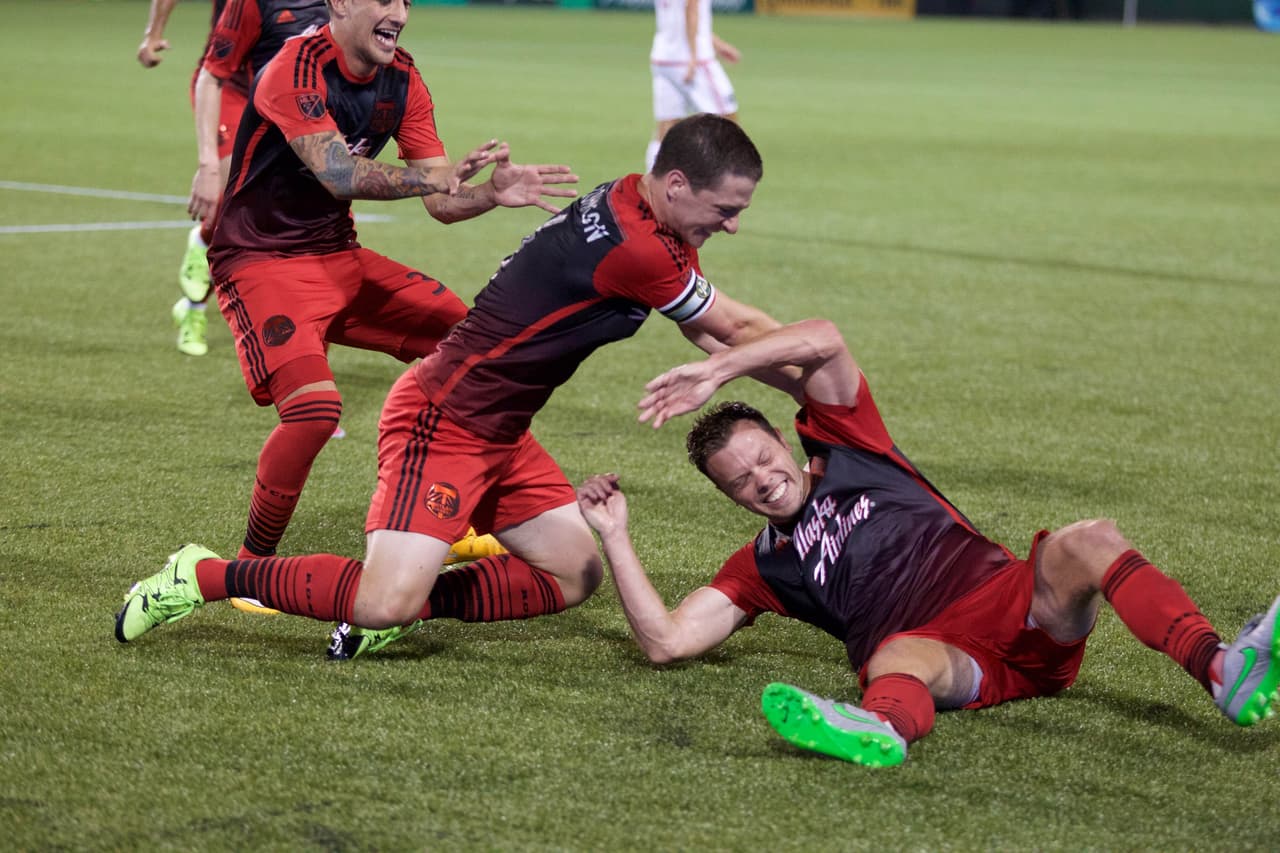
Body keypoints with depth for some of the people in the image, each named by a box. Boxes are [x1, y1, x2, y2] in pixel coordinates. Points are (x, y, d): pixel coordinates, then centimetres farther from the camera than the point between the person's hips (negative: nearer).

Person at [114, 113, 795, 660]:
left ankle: (403, 603, 4)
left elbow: (709, 331, 17)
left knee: (576, 574, 7)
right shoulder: (631, 246, -24)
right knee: (387, 604, -21)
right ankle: (204, 578, -2)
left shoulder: (638, 209, 7)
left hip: (497, 434, 10)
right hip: (443, 421, -10)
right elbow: (739, 330, -12)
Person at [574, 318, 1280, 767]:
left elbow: (823, 341, 8)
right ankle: (881, 731, -81)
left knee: (1089, 543, -29)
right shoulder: (760, 567, 23)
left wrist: (714, 372, 6)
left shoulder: (842, 447, 23)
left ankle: (1223, 671, -54)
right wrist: (614, 535, 11)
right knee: (898, 658, -40)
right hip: (946, 652, -2)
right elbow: (665, 641, 12)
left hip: (1020, 603, 2)